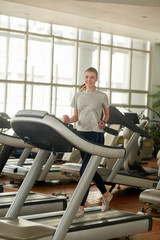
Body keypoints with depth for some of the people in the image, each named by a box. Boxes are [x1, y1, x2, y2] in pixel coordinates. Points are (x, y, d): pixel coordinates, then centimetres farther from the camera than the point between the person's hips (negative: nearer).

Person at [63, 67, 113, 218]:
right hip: (81, 133, 5)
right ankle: (106, 194, 39)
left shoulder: (102, 96, 1)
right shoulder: (78, 96, 11)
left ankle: (80, 208, -7)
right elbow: (76, 116, 12)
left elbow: (107, 114, 12)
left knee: (84, 170, -12)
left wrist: (103, 122, -8)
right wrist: (69, 120, -9)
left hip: (96, 135, -5)